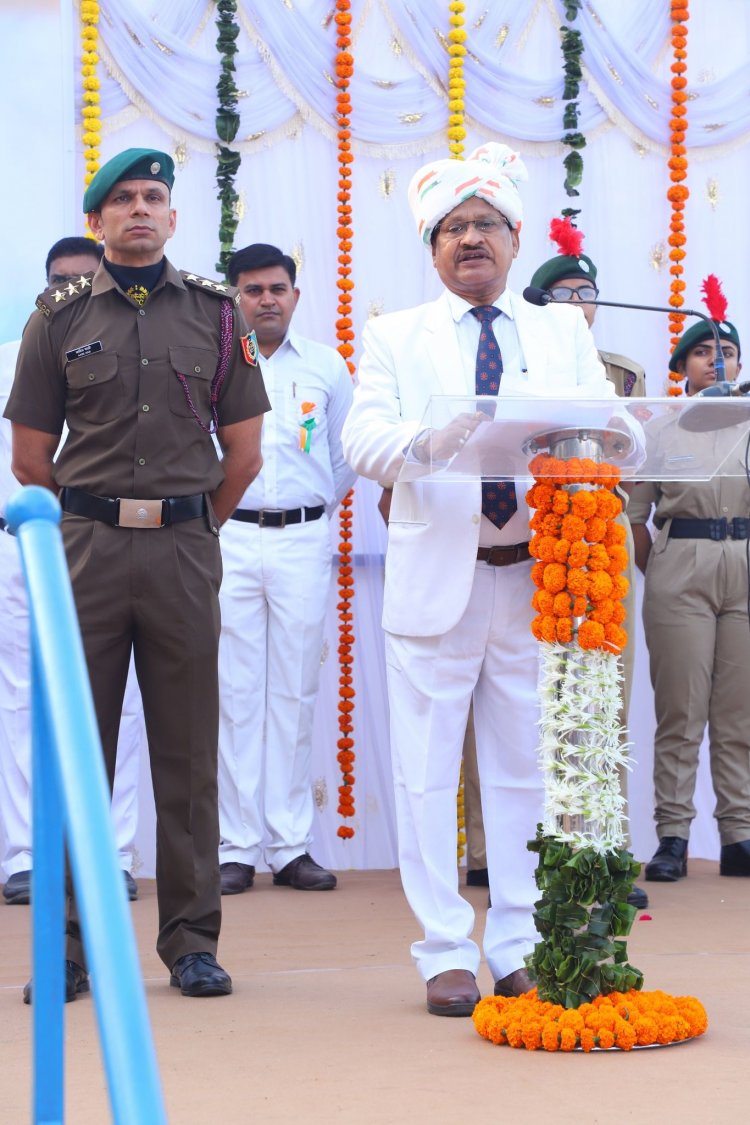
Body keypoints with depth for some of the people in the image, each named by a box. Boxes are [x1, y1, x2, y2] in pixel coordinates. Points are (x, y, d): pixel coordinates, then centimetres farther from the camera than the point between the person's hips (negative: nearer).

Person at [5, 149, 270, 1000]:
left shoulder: (215, 313, 9)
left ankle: (192, 939, 12)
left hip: (184, 552, 1)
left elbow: (244, 454, 12)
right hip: (85, 548, 0)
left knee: (187, 752, 4)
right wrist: (100, 523, 11)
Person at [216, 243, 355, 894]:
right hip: (229, 539, -1)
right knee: (235, 693, -3)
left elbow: (347, 455, 17)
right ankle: (237, 847, 1)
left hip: (304, 539, 1)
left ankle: (291, 845, 6)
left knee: (296, 693, 1)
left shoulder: (327, 366, 10)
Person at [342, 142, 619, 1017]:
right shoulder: (396, 337, 9)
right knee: (427, 773, -1)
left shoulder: (565, 333, 14)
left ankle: (519, 948, 15)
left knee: (526, 769, 6)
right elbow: (363, 439, -5)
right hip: (436, 578, -1)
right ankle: (445, 954, 8)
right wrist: (427, 440, -27)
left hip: (537, 579, 2)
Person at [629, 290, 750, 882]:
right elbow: (634, 512, 9)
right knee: (680, 711, -3)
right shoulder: (659, 428, 9)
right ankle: (672, 837, 0)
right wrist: (657, 572, 3)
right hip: (680, 566, -1)